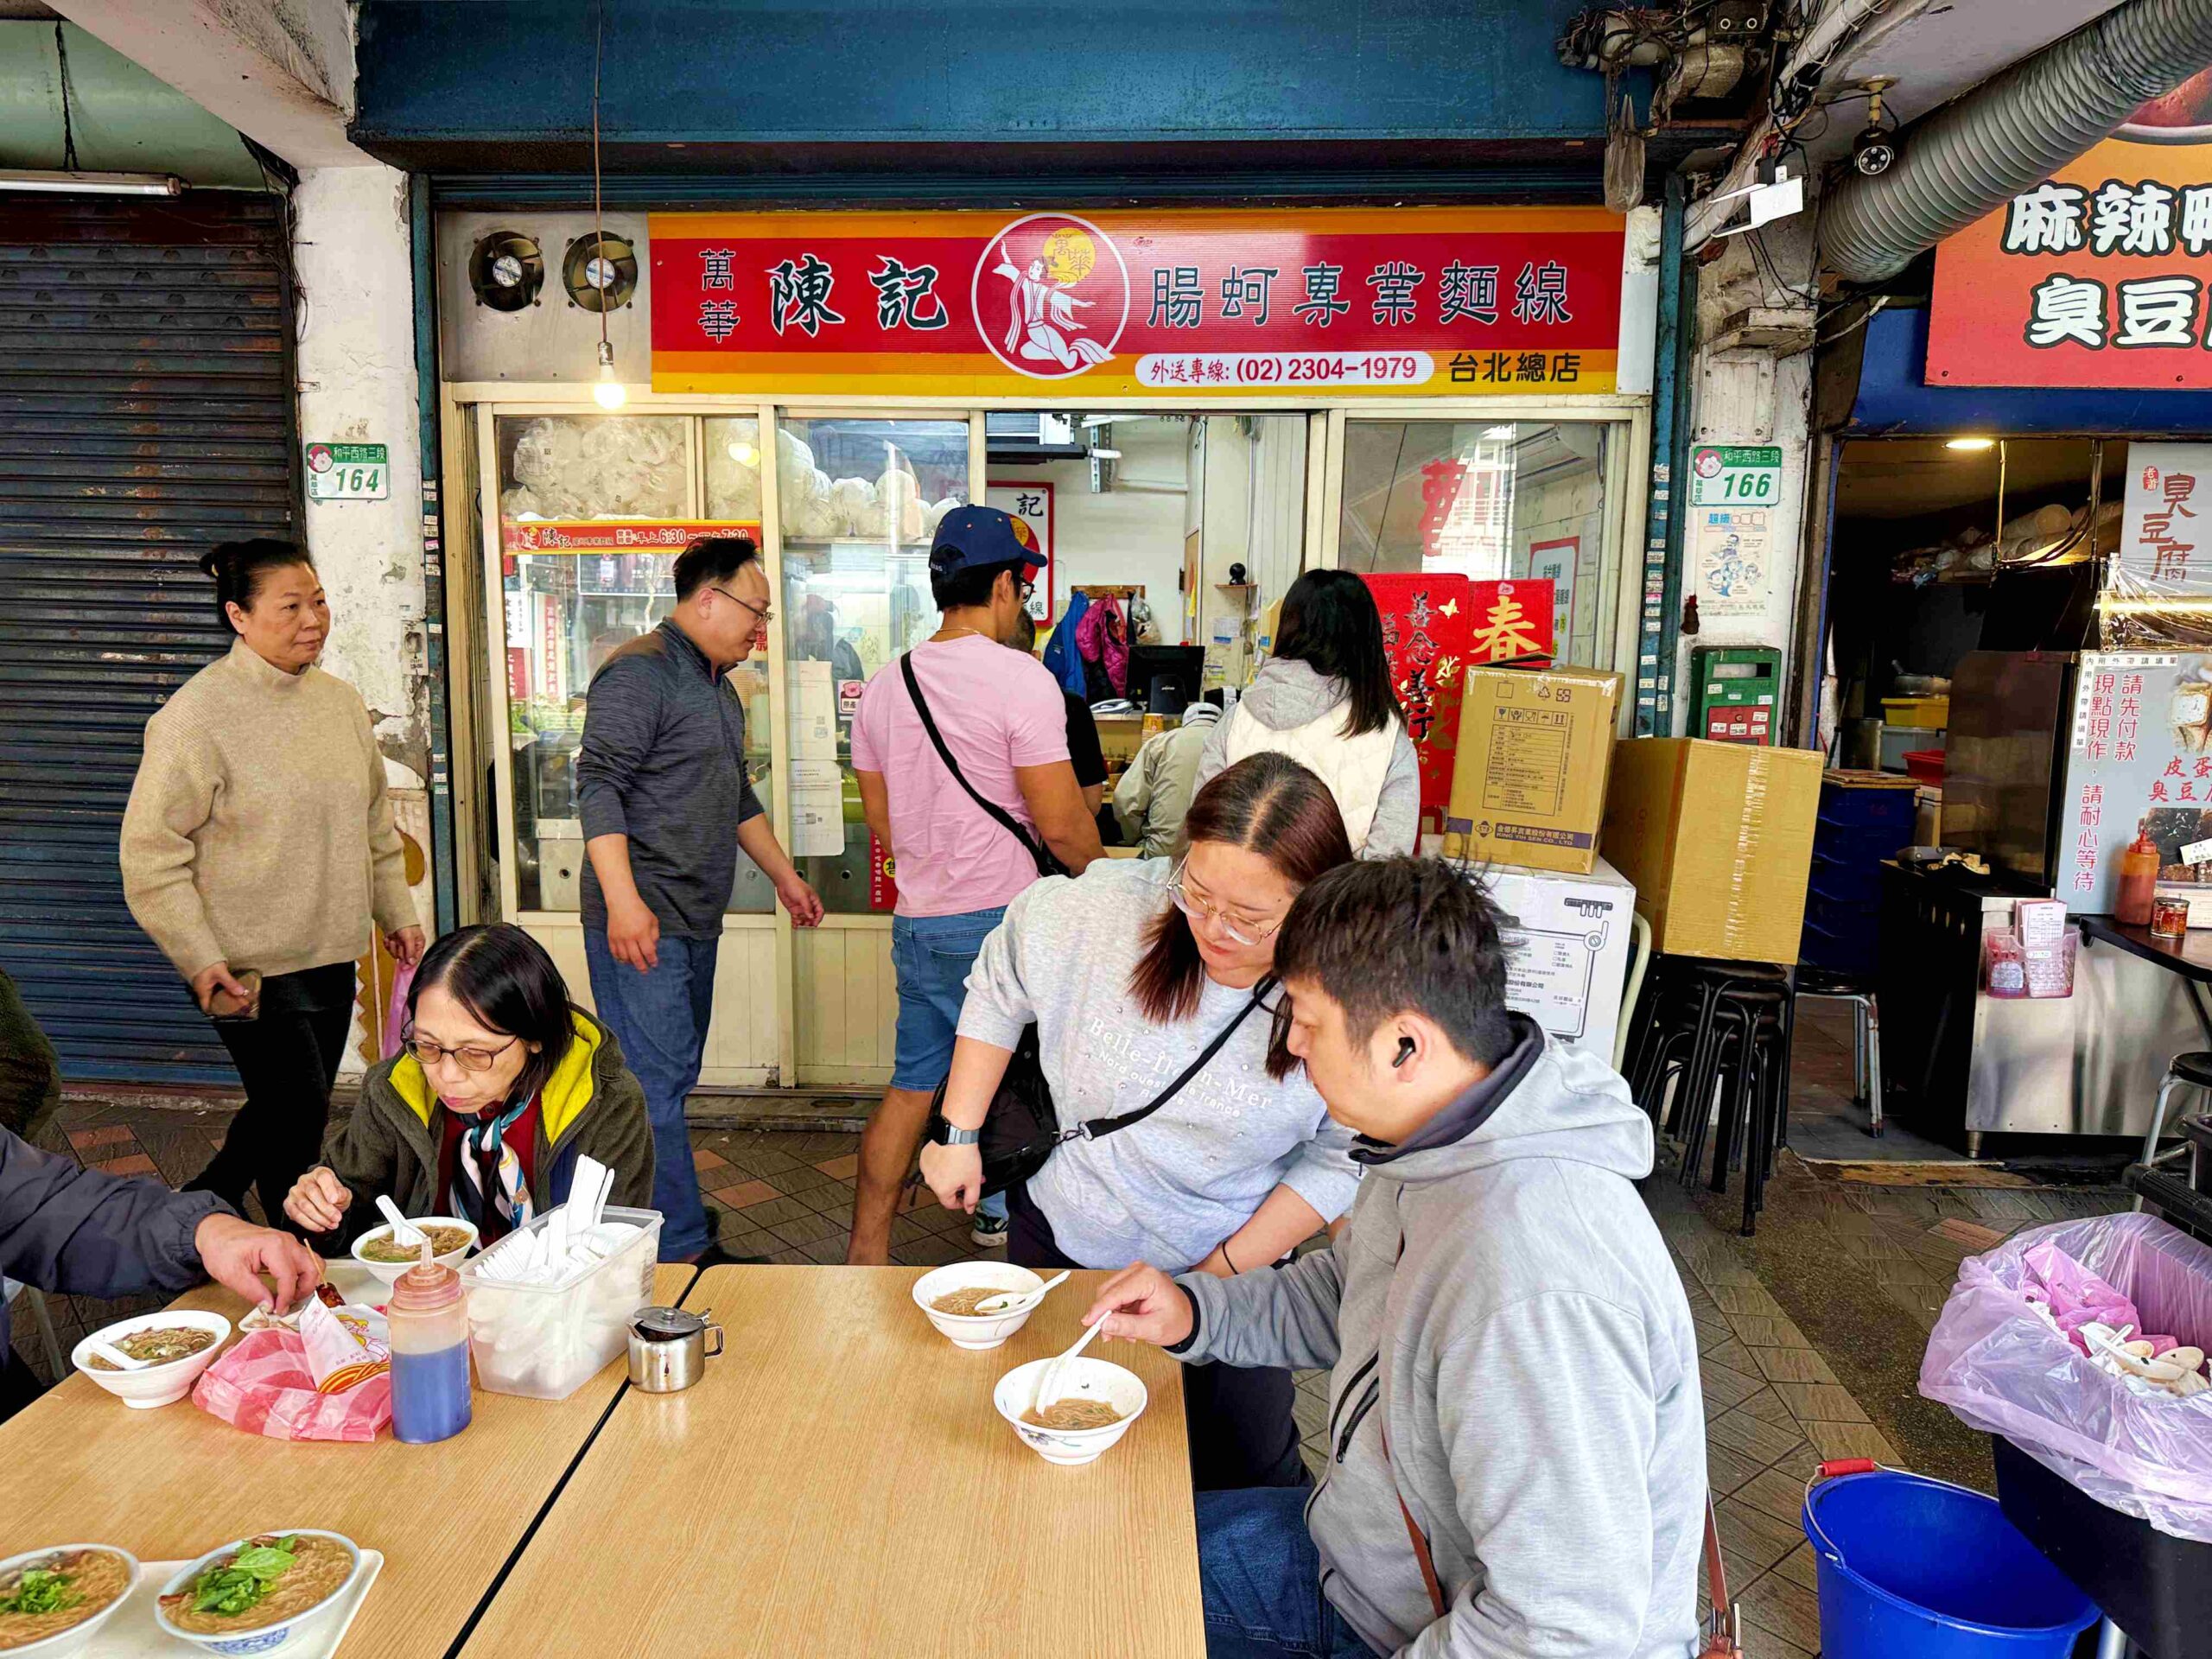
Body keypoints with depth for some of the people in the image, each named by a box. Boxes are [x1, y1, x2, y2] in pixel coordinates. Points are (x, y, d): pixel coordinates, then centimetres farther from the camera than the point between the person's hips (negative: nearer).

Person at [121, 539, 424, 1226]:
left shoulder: (341, 700, 7)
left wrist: (398, 913, 15)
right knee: (299, 1118, -4)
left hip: (331, 957, 7)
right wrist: (201, 962, -19)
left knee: (287, 1119, 17)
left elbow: (376, 824, 18)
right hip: (251, 968, -7)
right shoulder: (198, 714, -13)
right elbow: (150, 852, -14)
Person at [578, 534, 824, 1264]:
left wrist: (784, 875, 30)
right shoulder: (641, 672, -11)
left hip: (694, 923, 10)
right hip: (642, 924, -10)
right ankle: (679, 1249, -3)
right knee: (656, 1083, -7)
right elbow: (599, 786, -18)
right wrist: (623, 900, -26)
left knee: (672, 1078, 13)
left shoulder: (719, 688, 20)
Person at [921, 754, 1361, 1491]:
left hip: (1234, 1270, -1)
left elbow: (1339, 1161, -11)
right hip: (1063, 1238, 2)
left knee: (1248, 1479, 11)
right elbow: (998, 984, -3)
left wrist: (1218, 1277, -12)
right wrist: (959, 1134, -2)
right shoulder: (1110, 905, -23)